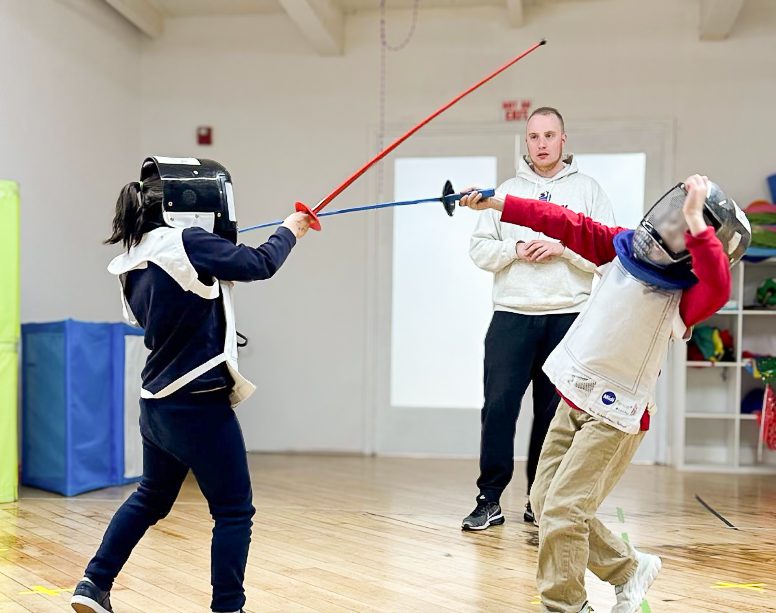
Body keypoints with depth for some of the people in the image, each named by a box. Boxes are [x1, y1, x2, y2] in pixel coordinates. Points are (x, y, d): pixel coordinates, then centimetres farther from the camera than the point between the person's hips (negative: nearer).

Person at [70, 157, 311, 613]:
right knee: (235, 511, 6)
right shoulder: (187, 243, -18)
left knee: (152, 497, 27)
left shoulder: (138, 259, 5)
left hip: (158, 404, 8)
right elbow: (260, 264, -12)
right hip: (198, 406, -8)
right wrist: (291, 230, 7)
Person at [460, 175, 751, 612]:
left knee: (563, 510, -11)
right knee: (545, 501, 13)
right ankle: (630, 567, 28)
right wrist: (495, 203, -1)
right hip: (574, 399, 8)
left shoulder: (686, 294, -18)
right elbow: (569, 225, 2)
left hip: (616, 415, -7)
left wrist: (695, 221, -43)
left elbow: (718, 286, -41)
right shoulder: (624, 248, 0)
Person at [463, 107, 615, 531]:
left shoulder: (588, 190, 8)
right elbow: (479, 249, 7)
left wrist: (563, 247, -12)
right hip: (512, 315, 1)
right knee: (499, 405, -5)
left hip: (568, 317, 0)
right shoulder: (506, 191, 13)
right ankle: (490, 499, 2)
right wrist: (514, 250, -10)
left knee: (556, 412, 4)